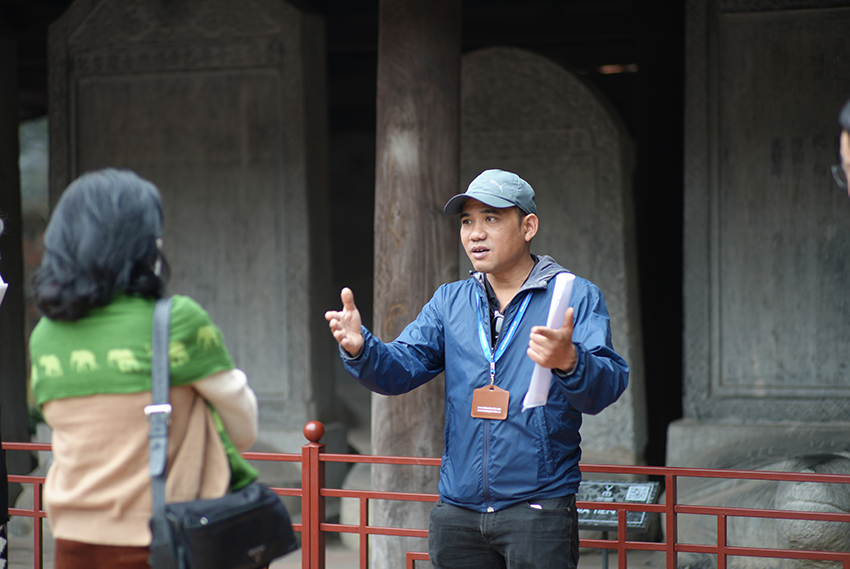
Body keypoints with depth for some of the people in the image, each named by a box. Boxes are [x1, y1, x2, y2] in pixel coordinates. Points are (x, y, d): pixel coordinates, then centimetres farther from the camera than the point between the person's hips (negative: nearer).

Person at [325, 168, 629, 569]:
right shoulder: (450, 302, 14)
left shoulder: (575, 297, -1)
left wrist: (569, 361, -36)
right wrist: (359, 348, -18)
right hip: (458, 510, 4)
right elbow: (401, 368, 4)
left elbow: (607, 386, -14)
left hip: (538, 509, -4)